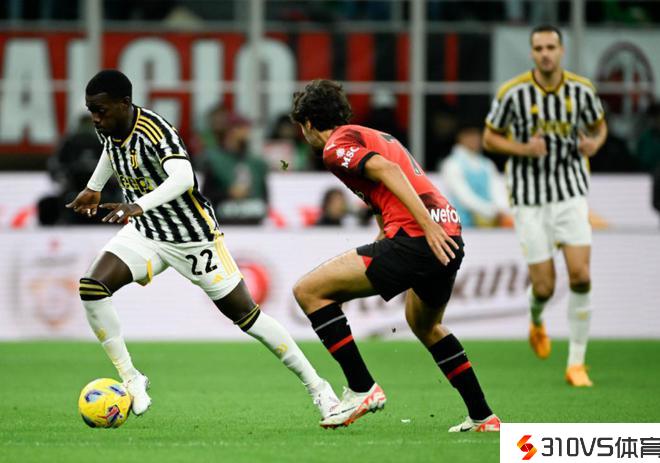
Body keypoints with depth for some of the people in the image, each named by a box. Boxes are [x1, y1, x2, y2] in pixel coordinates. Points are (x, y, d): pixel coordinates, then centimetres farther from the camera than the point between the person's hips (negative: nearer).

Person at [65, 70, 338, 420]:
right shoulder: (108, 127, -6)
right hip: (144, 232, 6)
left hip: (192, 236, -6)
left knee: (246, 315, -2)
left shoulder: (154, 131, -29)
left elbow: (182, 177, -48)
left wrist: (139, 206, -62)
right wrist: (93, 189, 30)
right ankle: (130, 379, -7)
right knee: (92, 287, -17)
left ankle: (316, 387, 12)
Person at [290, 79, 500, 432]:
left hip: (414, 238, -9)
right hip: (449, 237, 9)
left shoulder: (337, 146, 1)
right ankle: (482, 416, 35)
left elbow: (387, 170, -16)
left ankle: (361, 388, -7)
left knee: (309, 291, -3)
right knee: (426, 326, 34)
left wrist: (428, 225, -23)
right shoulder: (376, 136, 28)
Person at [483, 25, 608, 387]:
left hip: (571, 193, 2)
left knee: (580, 276, -12)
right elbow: (489, 138, 1)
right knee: (544, 287, -3)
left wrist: (594, 143, -8)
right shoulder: (513, 92, -9)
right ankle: (537, 322, 36)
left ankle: (576, 364, -2)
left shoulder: (581, 90, -2)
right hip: (530, 198, -2)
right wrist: (524, 149, -17)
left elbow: (599, 126, 15)